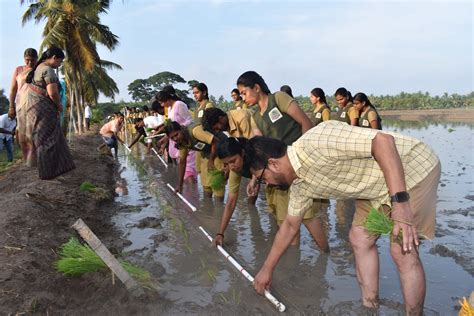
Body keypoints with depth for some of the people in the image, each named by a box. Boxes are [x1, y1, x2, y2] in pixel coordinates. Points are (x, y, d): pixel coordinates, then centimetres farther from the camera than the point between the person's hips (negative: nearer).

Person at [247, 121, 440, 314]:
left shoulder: (316, 141, -31)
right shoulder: (300, 185, -1)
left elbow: (383, 140, -33)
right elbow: (290, 226, 12)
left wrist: (400, 202, -36)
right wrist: (267, 269, 19)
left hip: (414, 168, -8)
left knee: (403, 251, -11)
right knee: (359, 239, 5)